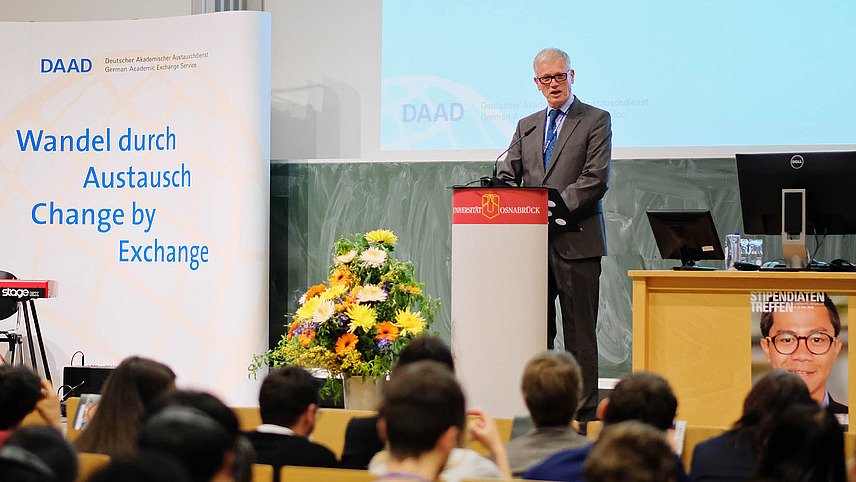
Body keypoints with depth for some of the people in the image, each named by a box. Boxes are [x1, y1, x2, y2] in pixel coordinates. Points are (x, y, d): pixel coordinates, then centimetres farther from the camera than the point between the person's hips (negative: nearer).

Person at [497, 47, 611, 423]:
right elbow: (507, 177, 13)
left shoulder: (595, 121, 3)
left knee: (579, 333, -2)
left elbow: (596, 179, -8)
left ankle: (583, 415, 0)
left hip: (576, 240, -5)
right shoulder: (526, 126, 20)